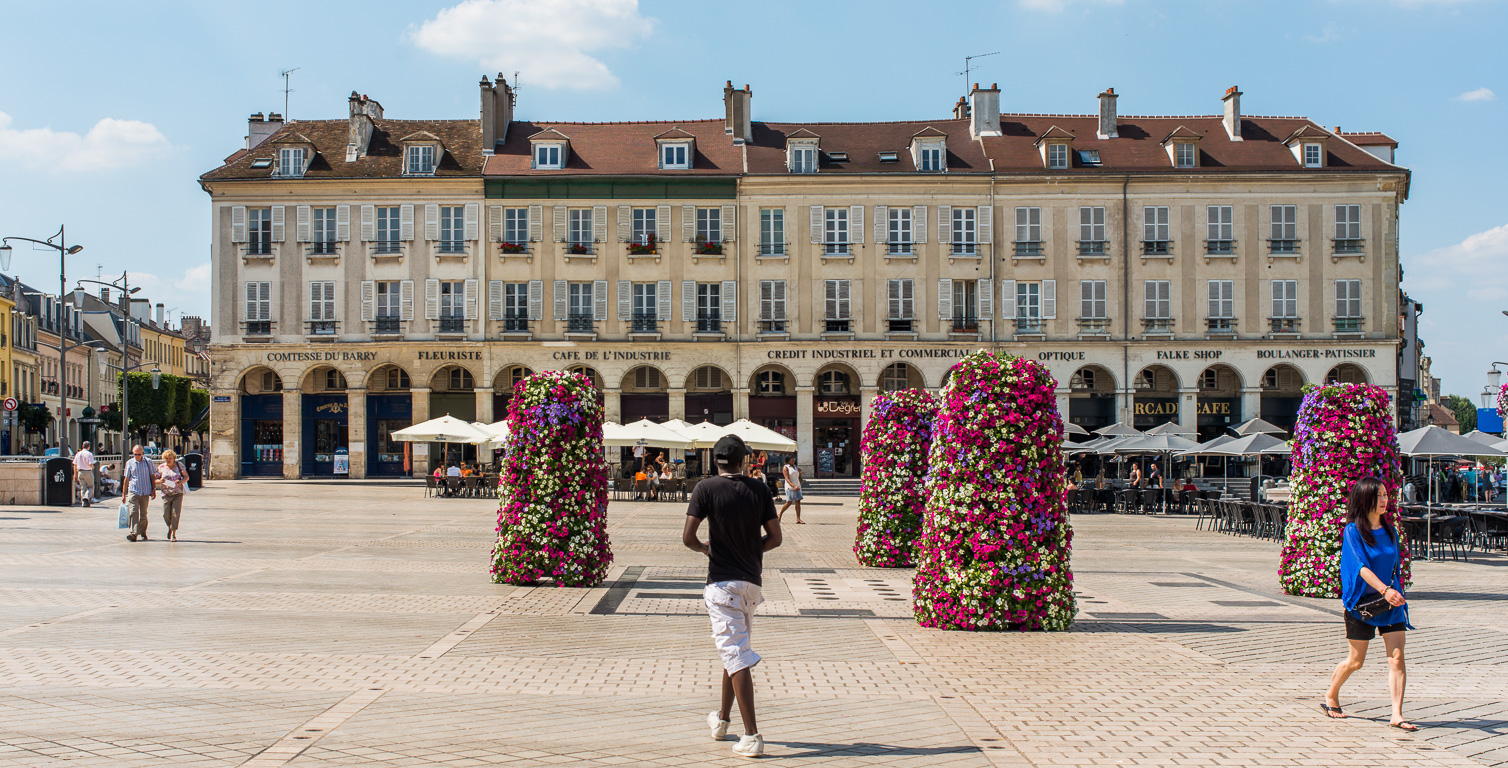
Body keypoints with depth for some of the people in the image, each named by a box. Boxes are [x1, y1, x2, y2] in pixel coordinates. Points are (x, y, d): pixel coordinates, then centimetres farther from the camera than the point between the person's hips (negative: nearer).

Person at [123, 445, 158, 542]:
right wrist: (124, 493, 10)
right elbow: (127, 478, 10)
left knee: (143, 514, 5)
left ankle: (142, 533, 17)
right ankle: (134, 533, -18)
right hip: (133, 491, -1)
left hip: (145, 492, 1)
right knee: (134, 512, -13)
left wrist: (153, 489, 5)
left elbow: (152, 476, 12)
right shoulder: (129, 463, 7)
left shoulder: (148, 462, 7)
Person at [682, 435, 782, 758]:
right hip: (752, 582, 5)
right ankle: (722, 720, 35)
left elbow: (688, 537, -12)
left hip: (723, 582, -4)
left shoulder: (706, 488, -7)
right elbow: (775, 538, 3)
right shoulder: (760, 489, 2)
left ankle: (752, 736, -13)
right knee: (737, 650, 20)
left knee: (736, 656, -7)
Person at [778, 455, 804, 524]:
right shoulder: (786, 468, -6)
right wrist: (794, 486, -27)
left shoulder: (796, 467, 14)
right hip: (790, 487, -6)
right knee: (789, 502, -5)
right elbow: (787, 479, -16)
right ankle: (779, 515, 14)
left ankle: (798, 519, -4)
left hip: (797, 487, 6)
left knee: (798, 502, -3)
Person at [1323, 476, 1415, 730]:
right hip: (1361, 602, -4)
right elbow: (1360, 566, -21)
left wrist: (1396, 590, 15)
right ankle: (1331, 696, 30)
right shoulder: (1353, 530, -9)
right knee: (1356, 661, 5)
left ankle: (1397, 715, -8)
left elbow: (1394, 566, 18)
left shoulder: (1389, 530, 8)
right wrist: (1384, 589, -34)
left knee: (1397, 657, -8)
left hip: (1391, 600, 4)